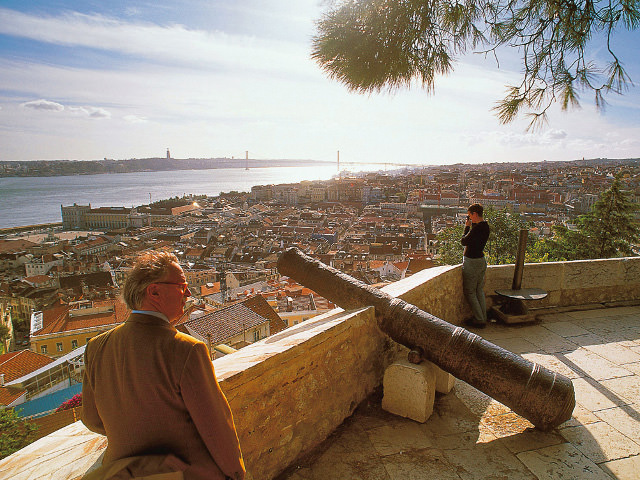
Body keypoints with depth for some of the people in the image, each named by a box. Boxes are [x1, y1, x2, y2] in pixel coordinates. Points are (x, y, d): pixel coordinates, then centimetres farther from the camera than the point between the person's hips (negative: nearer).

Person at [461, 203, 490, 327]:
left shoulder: (477, 228, -22)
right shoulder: (485, 226, 6)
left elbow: (464, 241, -14)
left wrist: (467, 227, -4)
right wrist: (471, 226, 8)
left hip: (471, 262, -9)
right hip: (481, 261, 9)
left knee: (470, 292, 1)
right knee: (480, 290, 17)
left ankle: (479, 320, 3)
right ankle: (483, 318, 22)